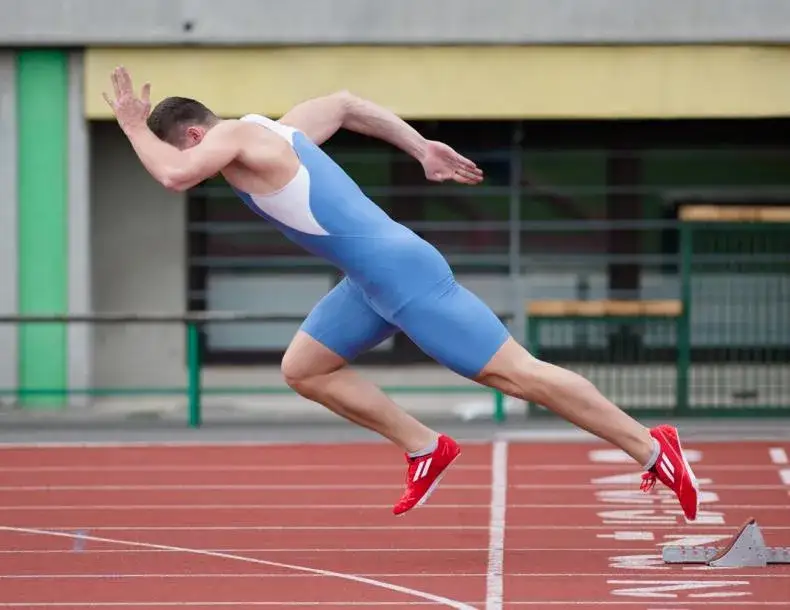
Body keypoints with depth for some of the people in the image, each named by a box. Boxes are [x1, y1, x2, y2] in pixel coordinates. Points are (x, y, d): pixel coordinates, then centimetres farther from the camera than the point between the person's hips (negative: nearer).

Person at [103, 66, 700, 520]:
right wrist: (424, 149, 32)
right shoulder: (274, 131, 16)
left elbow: (174, 173, -30)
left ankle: (651, 448, -4)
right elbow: (346, 104, 30)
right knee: (302, 369, 14)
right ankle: (427, 450, 16)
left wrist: (133, 127, -12)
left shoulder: (236, 136, -12)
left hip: (401, 271, -10)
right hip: (373, 280, 10)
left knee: (513, 371, -7)